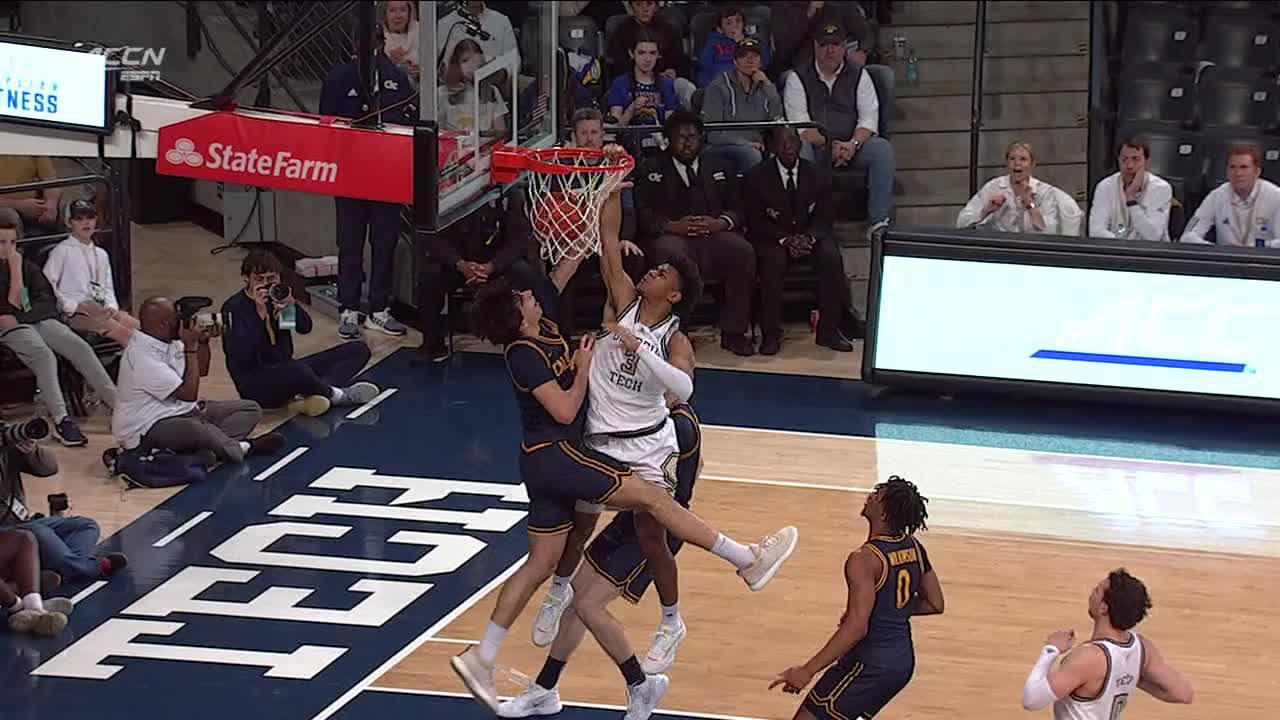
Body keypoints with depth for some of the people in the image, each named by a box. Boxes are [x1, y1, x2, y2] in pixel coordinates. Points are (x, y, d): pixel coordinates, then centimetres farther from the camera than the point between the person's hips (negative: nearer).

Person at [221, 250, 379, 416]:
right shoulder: (234, 307, -9)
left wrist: (291, 304, -21)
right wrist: (259, 313, -25)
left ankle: (306, 395, -24)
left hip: (286, 371, 8)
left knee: (358, 349, -2)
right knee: (298, 369, -43)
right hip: (255, 383, -8)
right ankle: (333, 395, -11)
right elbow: (240, 355, -22)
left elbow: (305, 328, -2)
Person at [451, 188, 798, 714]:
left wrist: (610, 201, 3)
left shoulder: (544, 308, 7)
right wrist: (584, 366, -6)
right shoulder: (524, 352, -15)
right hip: (555, 455, -9)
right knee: (652, 497, -7)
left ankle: (481, 659, 9)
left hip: (546, 460, 9)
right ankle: (750, 561, -5)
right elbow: (565, 411, -19)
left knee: (542, 562, 10)